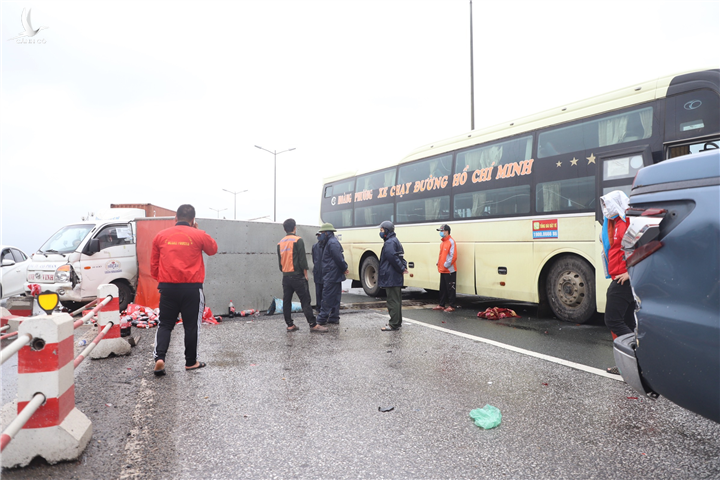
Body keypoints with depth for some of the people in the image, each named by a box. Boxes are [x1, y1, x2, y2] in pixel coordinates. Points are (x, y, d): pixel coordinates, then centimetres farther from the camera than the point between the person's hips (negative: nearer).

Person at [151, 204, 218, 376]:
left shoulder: (160, 236, 5)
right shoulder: (198, 235, -3)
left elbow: (154, 265, 10)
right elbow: (213, 249, 17)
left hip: (167, 287, 2)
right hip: (192, 287, -2)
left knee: (165, 324, 13)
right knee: (191, 326, 9)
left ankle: (159, 357, -4)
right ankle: (191, 362, 19)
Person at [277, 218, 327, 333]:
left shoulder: (280, 243, 11)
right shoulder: (298, 240, -9)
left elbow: (279, 261, 16)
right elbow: (302, 259, -12)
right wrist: (305, 274, -4)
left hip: (285, 276, 6)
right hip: (297, 275, -6)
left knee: (286, 301, 9)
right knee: (305, 300, -5)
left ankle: (290, 325, 12)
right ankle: (313, 325, -6)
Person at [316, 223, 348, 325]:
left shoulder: (332, 243, -15)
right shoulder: (331, 242, 17)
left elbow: (339, 258, -20)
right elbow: (339, 259, 18)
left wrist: (344, 268, -9)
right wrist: (344, 268, 10)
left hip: (331, 275, -10)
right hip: (334, 275, 10)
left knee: (327, 297, -5)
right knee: (334, 297, 12)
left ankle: (322, 318, 1)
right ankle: (334, 318, 18)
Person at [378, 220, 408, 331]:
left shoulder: (389, 243, -16)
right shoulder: (395, 241, 17)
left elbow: (393, 257, -26)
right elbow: (399, 257, 19)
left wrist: (402, 269, -17)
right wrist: (403, 266, 6)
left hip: (391, 278, -10)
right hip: (396, 277, 11)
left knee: (393, 301, -5)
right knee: (396, 300, 17)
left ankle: (393, 325, 0)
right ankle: (398, 322, 26)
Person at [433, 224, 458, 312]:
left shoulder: (451, 242, -13)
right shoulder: (442, 242, 13)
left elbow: (453, 256, -18)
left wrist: (446, 265, -17)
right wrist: (438, 263, 10)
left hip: (449, 271, -9)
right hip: (442, 270, 9)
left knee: (450, 289, -1)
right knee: (442, 288, 14)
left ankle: (451, 306, 6)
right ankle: (441, 305, 23)